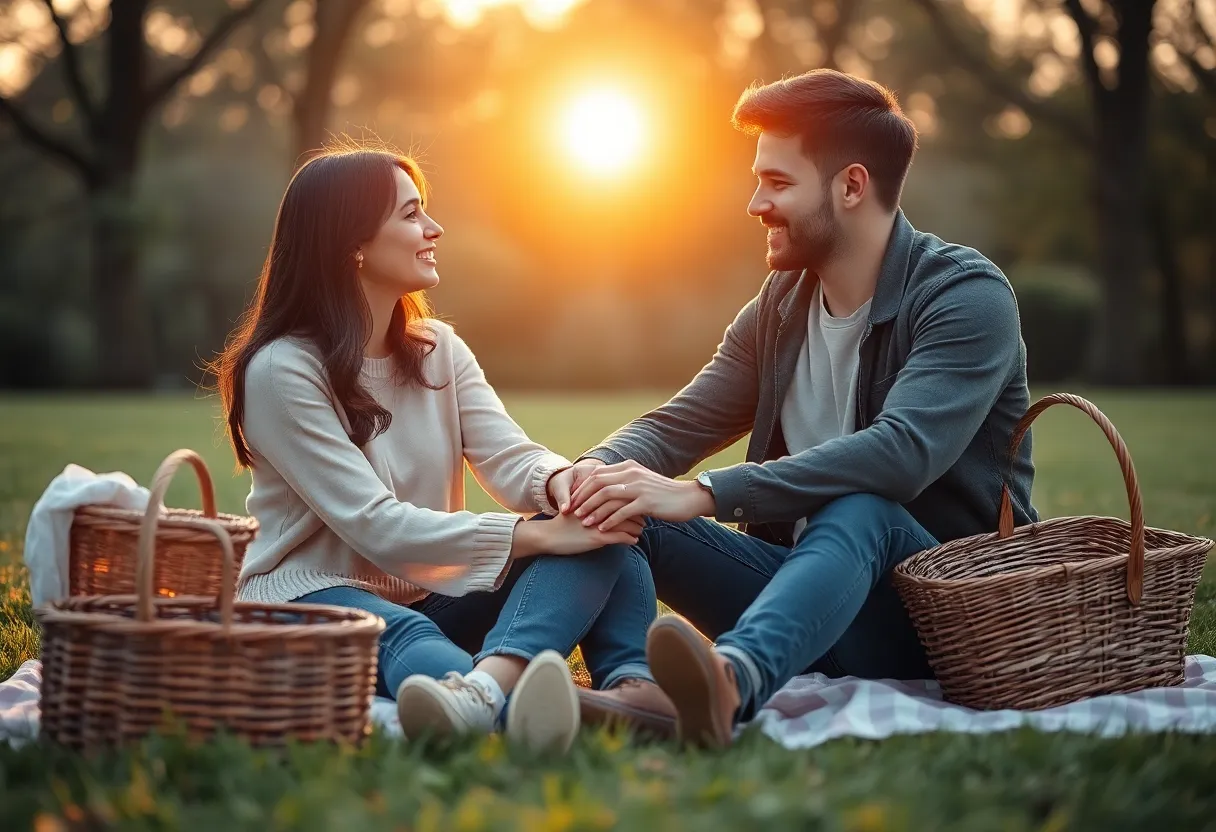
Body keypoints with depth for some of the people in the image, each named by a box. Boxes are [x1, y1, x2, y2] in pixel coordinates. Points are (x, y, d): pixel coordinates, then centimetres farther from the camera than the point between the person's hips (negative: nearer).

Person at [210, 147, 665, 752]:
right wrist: (538, 534, -27)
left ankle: (487, 687, -50)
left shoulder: (439, 349, 12)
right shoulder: (281, 371, -11)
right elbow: (375, 526, -20)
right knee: (400, 634, -40)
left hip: (429, 597, 6)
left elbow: (508, 457, -3)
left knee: (598, 538, -19)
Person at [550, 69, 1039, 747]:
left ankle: (731, 681, -65)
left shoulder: (968, 296, -12)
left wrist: (702, 494, -35)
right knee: (625, 516, -14)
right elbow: (678, 426, 7)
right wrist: (595, 470, -18)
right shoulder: (780, 306, 11)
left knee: (858, 510, -38)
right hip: (808, 586, 6)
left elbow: (904, 452, -28)